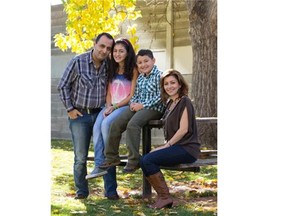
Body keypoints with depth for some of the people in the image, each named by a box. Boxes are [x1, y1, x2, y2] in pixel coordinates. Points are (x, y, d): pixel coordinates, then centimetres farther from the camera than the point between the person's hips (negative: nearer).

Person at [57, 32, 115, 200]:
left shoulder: (109, 65, 0)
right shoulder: (78, 62, -9)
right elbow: (63, 86, -3)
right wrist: (70, 109, -5)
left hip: (100, 114, 2)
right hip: (80, 115, -2)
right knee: (80, 157, 2)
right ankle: (81, 191, 15)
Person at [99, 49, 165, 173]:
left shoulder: (159, 76, -6)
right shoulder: (140, 77, 18)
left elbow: (160, 96, -13)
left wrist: (143, 105, -16)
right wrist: (133, 103, -2)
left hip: (153, 108, -8)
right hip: (138, 106, 8)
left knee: (132, 124, -32)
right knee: (116, 124, -10)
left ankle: (134, 161, -27)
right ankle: (111, 157, 0)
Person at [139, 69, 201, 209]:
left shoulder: (185, 102, -8)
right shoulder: (170, 103, 18)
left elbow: (184, 129, -15)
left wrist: (167, 145, -15)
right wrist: (166, 145, 8)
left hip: (186, 149, -8)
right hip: (175, 147, 8)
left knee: (148, 160, -22)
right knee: (144, 160, -10)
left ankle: (165, 197, -12)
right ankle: (162, 197, -7)